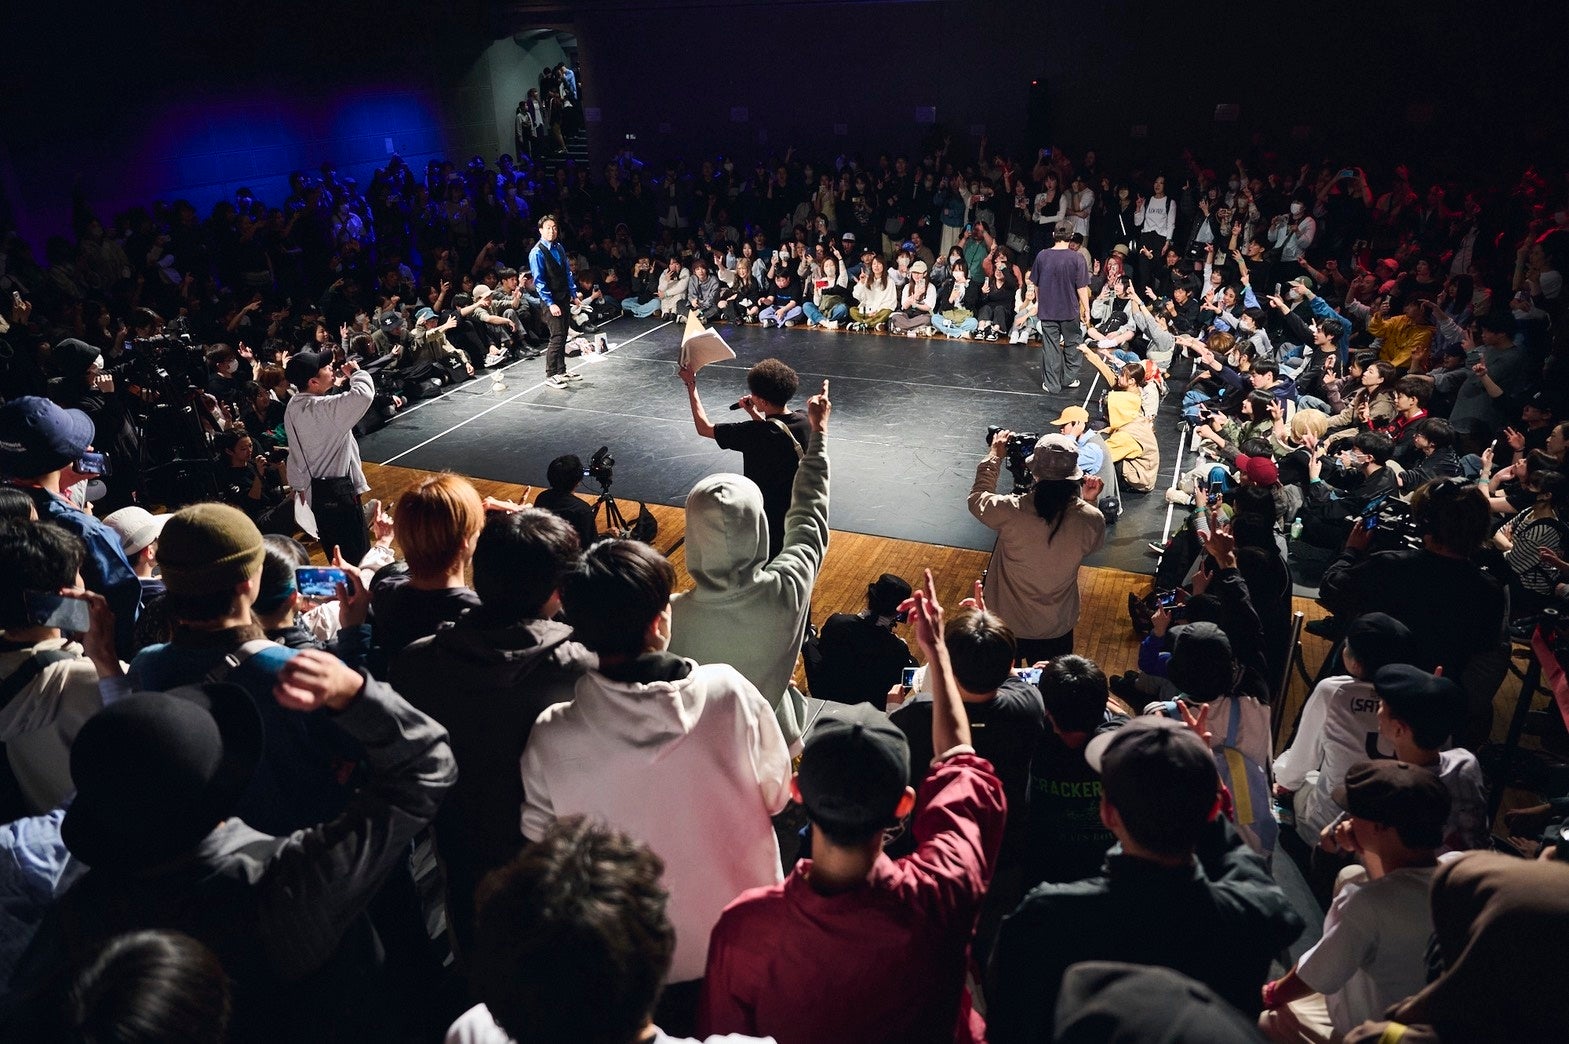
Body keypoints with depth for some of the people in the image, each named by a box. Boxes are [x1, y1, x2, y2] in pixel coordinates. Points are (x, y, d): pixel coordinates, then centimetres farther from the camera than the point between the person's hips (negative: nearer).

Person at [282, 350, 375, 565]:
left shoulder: (293, 406, 5)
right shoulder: (325, 408, -24)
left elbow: (295, 451, 13)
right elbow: (364, 394, -36)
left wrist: (299, 485, 23)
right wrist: (355, 372, -14)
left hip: (314, 490, 9)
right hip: (339, 491, -9)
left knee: (333, 550, 20)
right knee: (357, 554, -1)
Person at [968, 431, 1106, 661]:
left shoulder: (1010, 512, -28)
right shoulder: (1091, 520, -22)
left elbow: (977, 499, -4)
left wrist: (994, 456, 6)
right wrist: (1090, 501, 6)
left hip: (1005, 625, -1)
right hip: (1058, 629, 1)